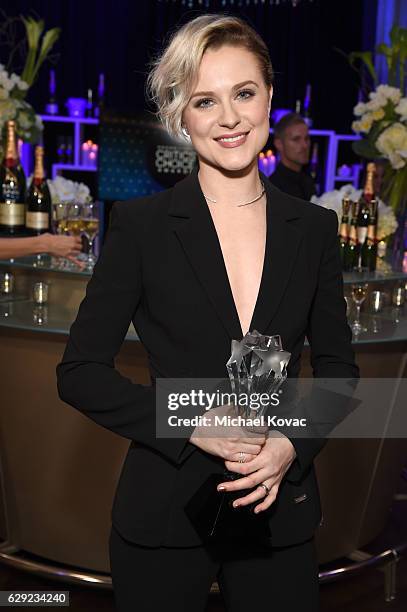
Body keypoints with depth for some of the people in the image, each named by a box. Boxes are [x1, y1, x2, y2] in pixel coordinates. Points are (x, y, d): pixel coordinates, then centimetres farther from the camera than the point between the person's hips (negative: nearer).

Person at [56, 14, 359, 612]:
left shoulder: (314, 227, 1)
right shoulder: (141, 224, -7)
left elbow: (338, 368, 7)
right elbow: (80, 371, -6)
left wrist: (294, 445, -9)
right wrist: (192, 427, -16)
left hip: (280, 512, 3)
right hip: (163, 517, -2)